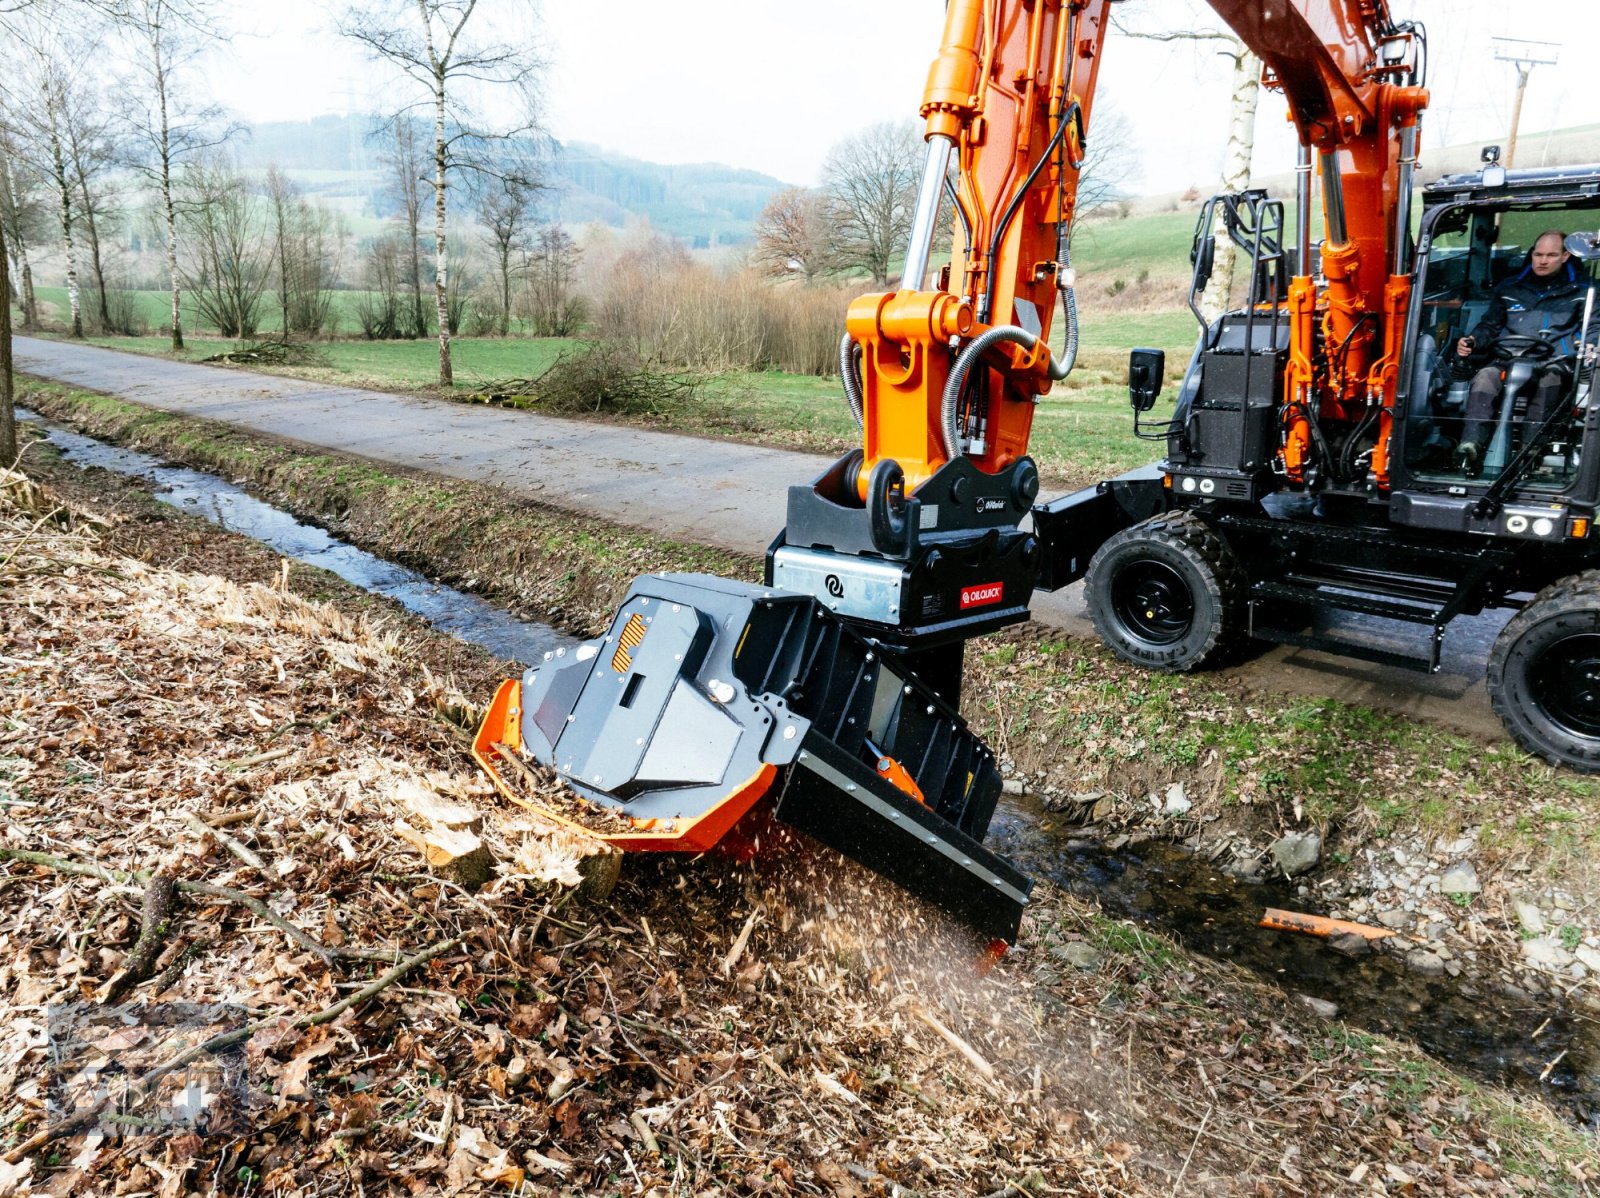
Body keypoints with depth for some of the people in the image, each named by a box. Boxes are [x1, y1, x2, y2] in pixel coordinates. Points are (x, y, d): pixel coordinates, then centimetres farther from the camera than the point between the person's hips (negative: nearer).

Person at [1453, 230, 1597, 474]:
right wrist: (1471, 341, 4)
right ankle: (1470, 445, -49)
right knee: (1485, 377, -35)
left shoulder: (1580, 291, 18)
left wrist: (1588, 347, -10)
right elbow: (1489, 326, 27)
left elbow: (1592, 329, 14)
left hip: (1555, 363, -1)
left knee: (1549, 377, -40)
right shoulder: (1510, 288, 23)